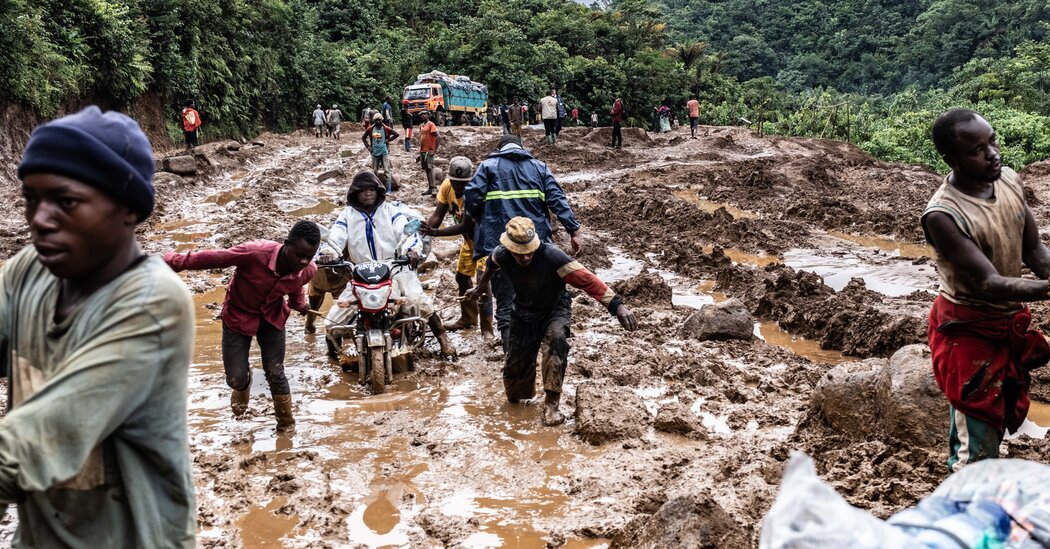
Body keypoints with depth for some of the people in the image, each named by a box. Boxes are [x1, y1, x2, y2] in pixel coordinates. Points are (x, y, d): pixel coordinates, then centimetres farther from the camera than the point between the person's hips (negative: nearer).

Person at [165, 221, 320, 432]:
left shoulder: (307, 271, -25)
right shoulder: (254, 253, -40)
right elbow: (212, 258, -28)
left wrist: (299, 305, 19)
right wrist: (174, 261, -24)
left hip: (272, 318, 2)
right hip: (238, 316, -2)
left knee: (275, 374, 2)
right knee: (235, 379, -1)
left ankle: (286, 422, 28)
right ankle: (243, 384, 40)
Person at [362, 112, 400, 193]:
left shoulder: (385, 128, -4)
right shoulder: (370, 129, 4)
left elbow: (396, 134, -3)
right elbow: (363, 137, 16)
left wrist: (388, 140, -7)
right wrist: (367, 146, 6)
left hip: (384, 152, -3)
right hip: (375, 153, 3)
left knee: (387, 171, -7)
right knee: (375, 171, 11)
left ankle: (388, 190, -7)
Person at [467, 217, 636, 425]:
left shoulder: (551, 256, -35)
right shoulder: (501, 256, -20)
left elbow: (586, 279, -39)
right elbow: (491, 266, 6)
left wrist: (617, 306, -47)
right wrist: (478, 288, 24)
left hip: (555, 309, -3)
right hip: (524, 312, 4)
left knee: (556, 338, -35)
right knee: (515, 366, 5)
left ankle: (551, 404, -24)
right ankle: (518, 396, 43)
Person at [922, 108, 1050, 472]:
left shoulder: (1010, 180, -6)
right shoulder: (943, 214, -29)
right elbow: (989, 284, -32)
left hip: (1009, 322, 8)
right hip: (969, 331, -8)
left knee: (1002, 413, 25)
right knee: (979, 444, 0)